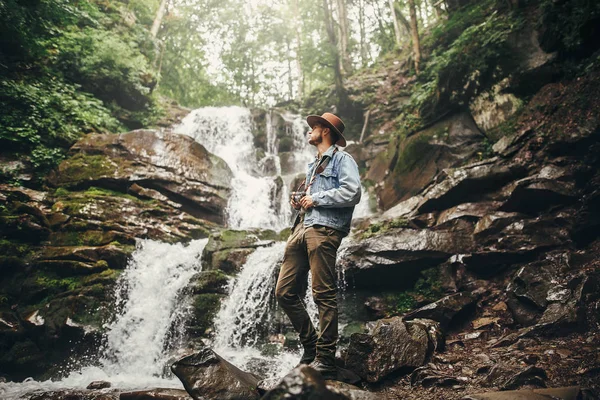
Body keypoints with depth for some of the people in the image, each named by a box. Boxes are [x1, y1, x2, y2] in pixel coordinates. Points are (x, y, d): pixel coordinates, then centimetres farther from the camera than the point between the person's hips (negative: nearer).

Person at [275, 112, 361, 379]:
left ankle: (325, 359, -1)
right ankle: (311, 345, 17)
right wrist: (299, 202, 18)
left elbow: (352, 193, -12)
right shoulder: (314, 165, 32)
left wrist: (316, 199, -7)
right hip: (300, 229, 9)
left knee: (324, 295, -8)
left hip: (324, 229, -9)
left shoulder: (342, 159, 4)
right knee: (285, 292, 4)